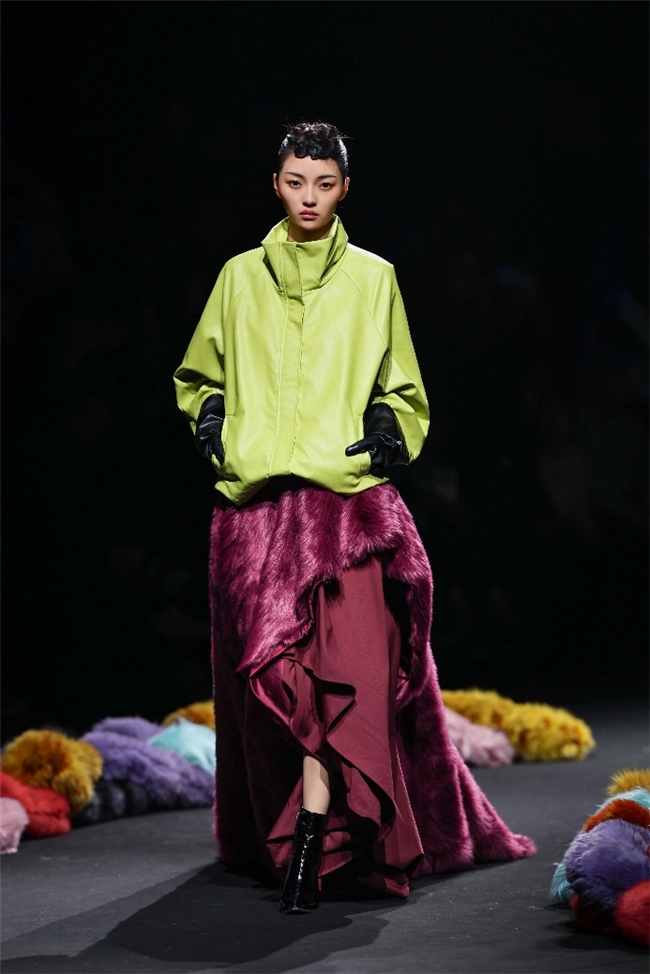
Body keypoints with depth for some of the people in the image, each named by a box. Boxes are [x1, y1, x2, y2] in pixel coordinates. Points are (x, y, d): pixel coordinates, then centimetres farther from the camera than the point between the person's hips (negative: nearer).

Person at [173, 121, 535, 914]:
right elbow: (199, 377, 25)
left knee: (340, 667, -16)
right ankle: (265, 832, 20)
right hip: (255, 504, 2)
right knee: (265, 670, 4)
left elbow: (403, 393, 16)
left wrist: (387, 427, -3)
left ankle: (311, 849, -18)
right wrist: (210, 419, 6)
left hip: (348, 500, -2)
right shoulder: (241, 278, 12)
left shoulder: (373, 279, 9)